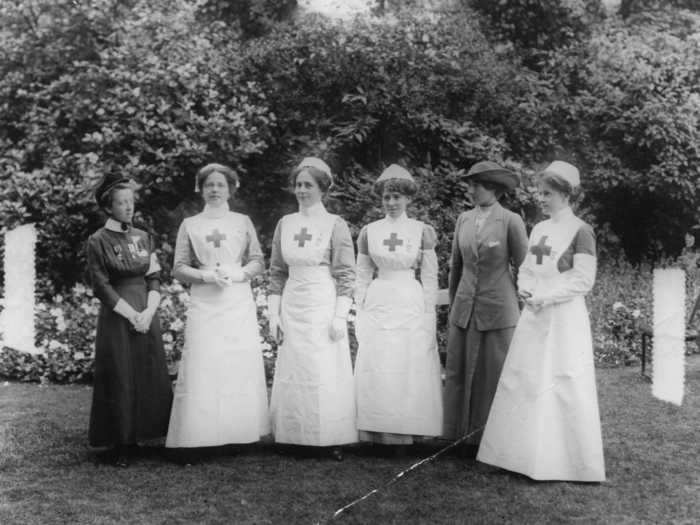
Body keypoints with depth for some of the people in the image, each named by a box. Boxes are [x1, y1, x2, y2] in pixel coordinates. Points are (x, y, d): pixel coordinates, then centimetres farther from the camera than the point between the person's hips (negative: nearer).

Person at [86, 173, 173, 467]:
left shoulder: (143, 237, 10)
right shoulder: (98, 241, -5)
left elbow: (154, 279, 8)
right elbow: (102, 288, -9)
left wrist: (149, 313, -7)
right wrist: (132, 316, -13)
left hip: (147, 316, 5)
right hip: (117, 319, -5)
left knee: (151, 380, 5)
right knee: (120, 383, 0)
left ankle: (142, 435, 17)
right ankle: (121, 445, 10)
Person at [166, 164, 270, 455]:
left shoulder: (243, 221, 10)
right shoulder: (190, 225, 8)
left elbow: (258, 261, 9)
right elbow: (179, 269, 5)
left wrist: (239, 273, -10)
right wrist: (206, 276, -11)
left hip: (239, 304, 1)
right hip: (204, 305, -1)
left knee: (242, 366, -1)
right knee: (202, 369, -6)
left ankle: (240, 434, 8)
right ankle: (195, 439, -3)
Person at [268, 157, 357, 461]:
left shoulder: (335, 225, -4)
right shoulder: (285, 224, 8)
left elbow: (346, 275, -6)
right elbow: (277, 272, 11)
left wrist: (340, 317, -11)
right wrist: (274, 313, 6)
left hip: (324, 306, -4)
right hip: (292, 308, 4)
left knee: (327, 375, -1)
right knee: (293, 375, 7)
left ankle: (333, 440, 9)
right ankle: (297, 437, 17)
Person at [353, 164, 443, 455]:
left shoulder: (423, 231, 0)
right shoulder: (369, 232, 5)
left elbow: (430, 278, 2)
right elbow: (362, 277, 9)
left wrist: (429, 318, -2)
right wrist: (359, 313, 5)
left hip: (411, 306, -1)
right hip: (377, 305, 2)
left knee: (410, 371, 1)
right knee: (375, 372, 1)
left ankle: (404, 432, 10)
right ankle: (379, 432, 11)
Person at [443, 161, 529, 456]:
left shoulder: (510, 221, -6)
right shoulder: (463, 220, 8)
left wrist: (522, 307, 4)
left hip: (498, 310, -4)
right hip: (464, 310, 5)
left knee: (494, 376, 1)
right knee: (459, 373, 4)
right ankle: (465, 438, 14)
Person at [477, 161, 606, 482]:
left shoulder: (580, 231, -8)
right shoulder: (538, 229, 13)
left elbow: (583, 281, -12)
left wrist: (546, 298, -16)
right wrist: (525, 289, -3)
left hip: (564, 318, -7)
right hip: (533, 316, 7)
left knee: (564, 384, -3)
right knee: (522, 381, 6)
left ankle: (571, 461, 9)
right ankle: (526, 454, 15)